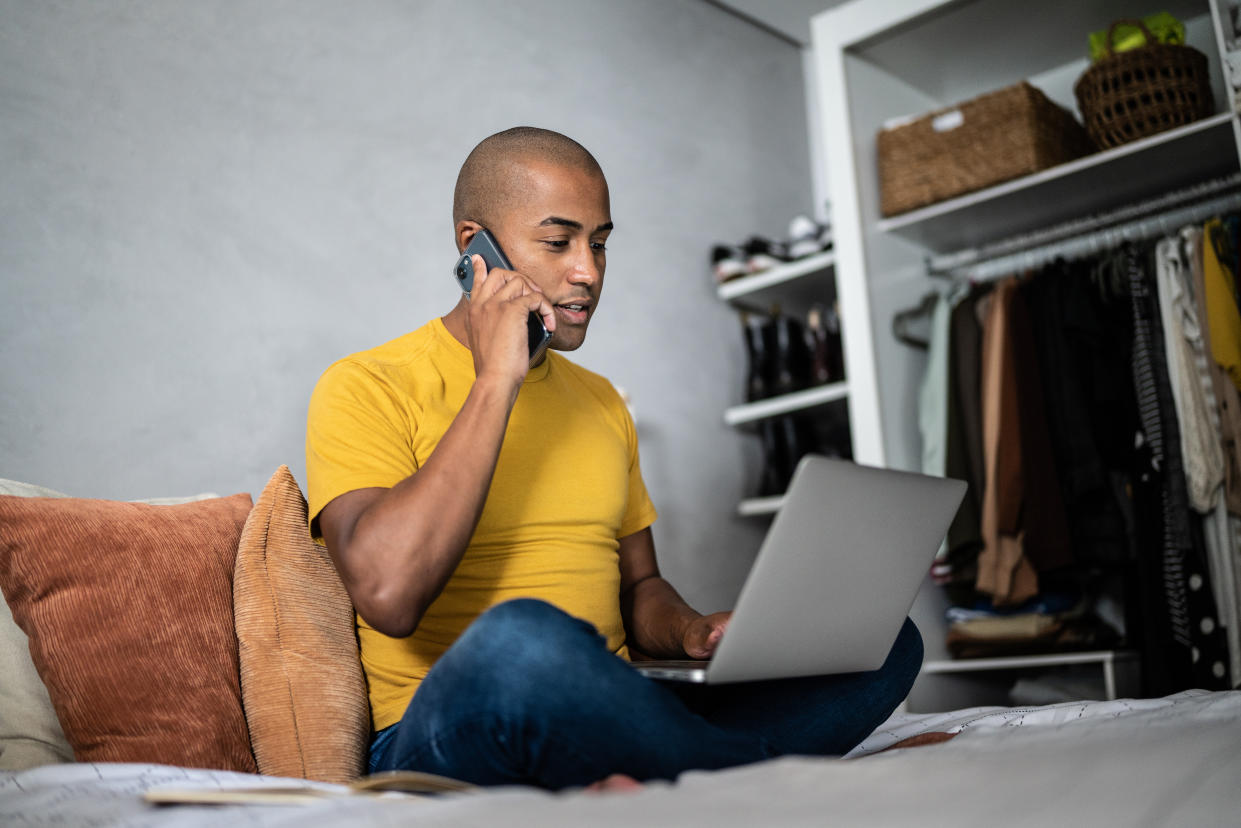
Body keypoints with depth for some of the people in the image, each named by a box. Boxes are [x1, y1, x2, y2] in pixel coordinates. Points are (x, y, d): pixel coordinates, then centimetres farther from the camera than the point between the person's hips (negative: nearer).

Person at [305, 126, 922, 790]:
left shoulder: (601, 402, 17)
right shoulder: (367, 387, -4)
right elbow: (387, 594, -21)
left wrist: (693, 633, -1)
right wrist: (496, 381, -16)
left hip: (609, 726, 6)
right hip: (448, 743, -6)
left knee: (887, 640, -7)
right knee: (523, 638, -40)